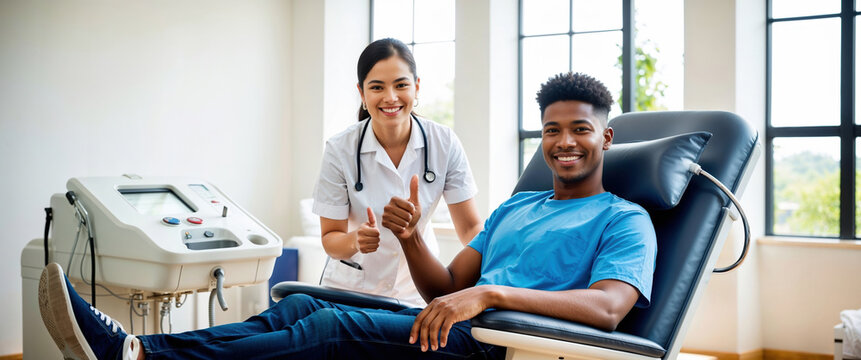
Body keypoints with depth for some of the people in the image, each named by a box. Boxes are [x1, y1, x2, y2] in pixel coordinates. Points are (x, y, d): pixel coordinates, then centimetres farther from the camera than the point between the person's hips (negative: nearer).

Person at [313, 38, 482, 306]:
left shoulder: (444, 143, -10)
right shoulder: (340, 150, -13)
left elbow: (470, 227, -5)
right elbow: (331, 238, -7)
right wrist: (355, 241, -30)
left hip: (416, 291, 0)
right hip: (352, 286, 0)